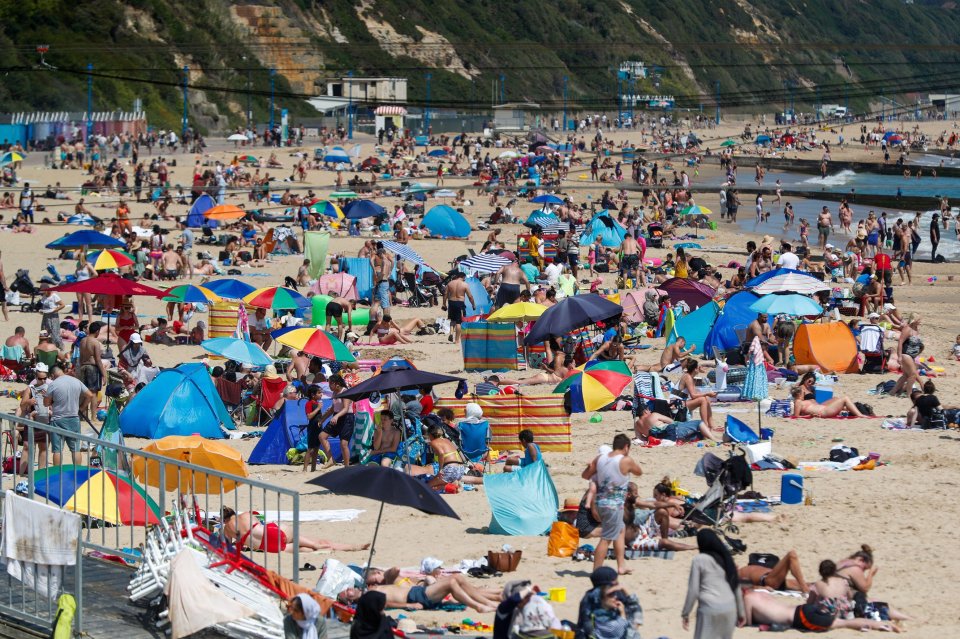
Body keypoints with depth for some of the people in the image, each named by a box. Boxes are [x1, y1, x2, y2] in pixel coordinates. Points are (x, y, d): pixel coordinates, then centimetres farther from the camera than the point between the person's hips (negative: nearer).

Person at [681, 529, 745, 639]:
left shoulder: (699, 560, -2)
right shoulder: (726, 558, 15)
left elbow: (693, 590, -4)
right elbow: (736, 586, 17)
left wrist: (685, 613, 4)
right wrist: (741, 612, 25)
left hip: (710, 608, -6)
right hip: (730, 608, 6)